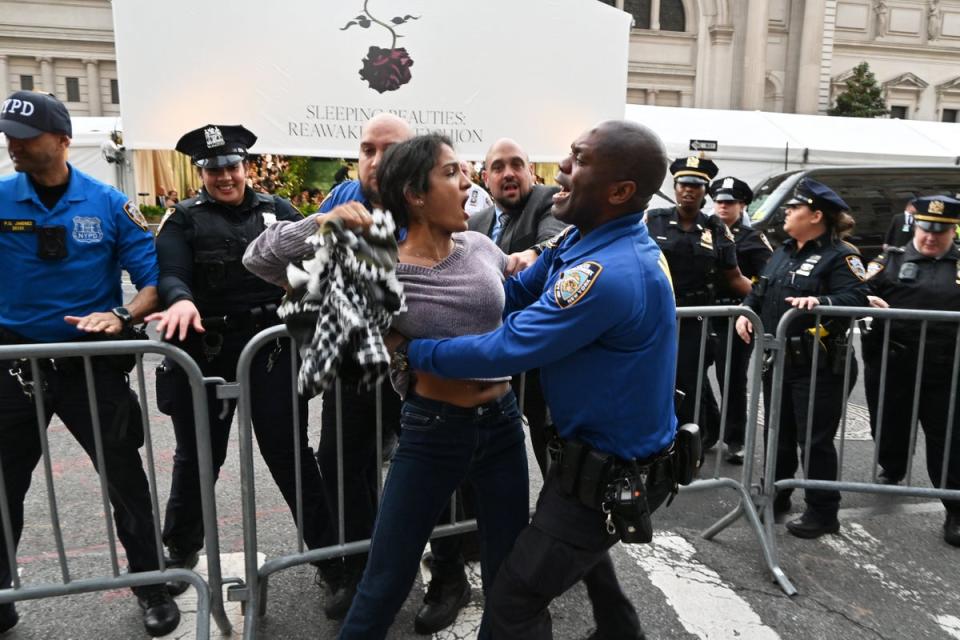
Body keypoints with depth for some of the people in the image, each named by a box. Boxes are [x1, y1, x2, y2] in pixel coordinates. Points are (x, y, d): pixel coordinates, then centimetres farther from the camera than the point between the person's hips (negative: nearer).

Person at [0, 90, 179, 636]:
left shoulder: (110, 205, -6)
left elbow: (154, 282, -7)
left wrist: (121, 317, -24)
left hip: (92, 363, -2)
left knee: (126, 481, 7)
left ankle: (154, 589, 26)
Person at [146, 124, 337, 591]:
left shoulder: (276, 210, 9)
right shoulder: (183, 219, 5)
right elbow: (169, 274, -10)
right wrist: (180, 300, -32)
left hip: (271, 347, 0)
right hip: (206, 352, 1)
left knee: (287, 449, 5)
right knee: (197, 454, 16)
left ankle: (328, 547, 19)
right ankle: (181, 549, 40)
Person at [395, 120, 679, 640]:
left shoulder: (607, 274, -34)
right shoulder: (589, 237, -2)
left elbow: (504, 350, -29)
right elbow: (513, 297, 2)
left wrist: (411, 351, -14)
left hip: (613, 476, -10)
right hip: (604, 448, 10)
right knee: (579, 544, 36)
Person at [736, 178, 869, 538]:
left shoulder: (841, 255, -9)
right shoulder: (783, 253, 15)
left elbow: (856, 299, -22)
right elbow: (760, 292, 18)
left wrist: (820, 301, -39)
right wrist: (746, 312, -1)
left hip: (819, 368, -7)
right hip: (778, 363, 8)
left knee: (815, 440, 1)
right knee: (779, 435, 18)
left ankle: (822, 513, 18)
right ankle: (774, 496, 34)